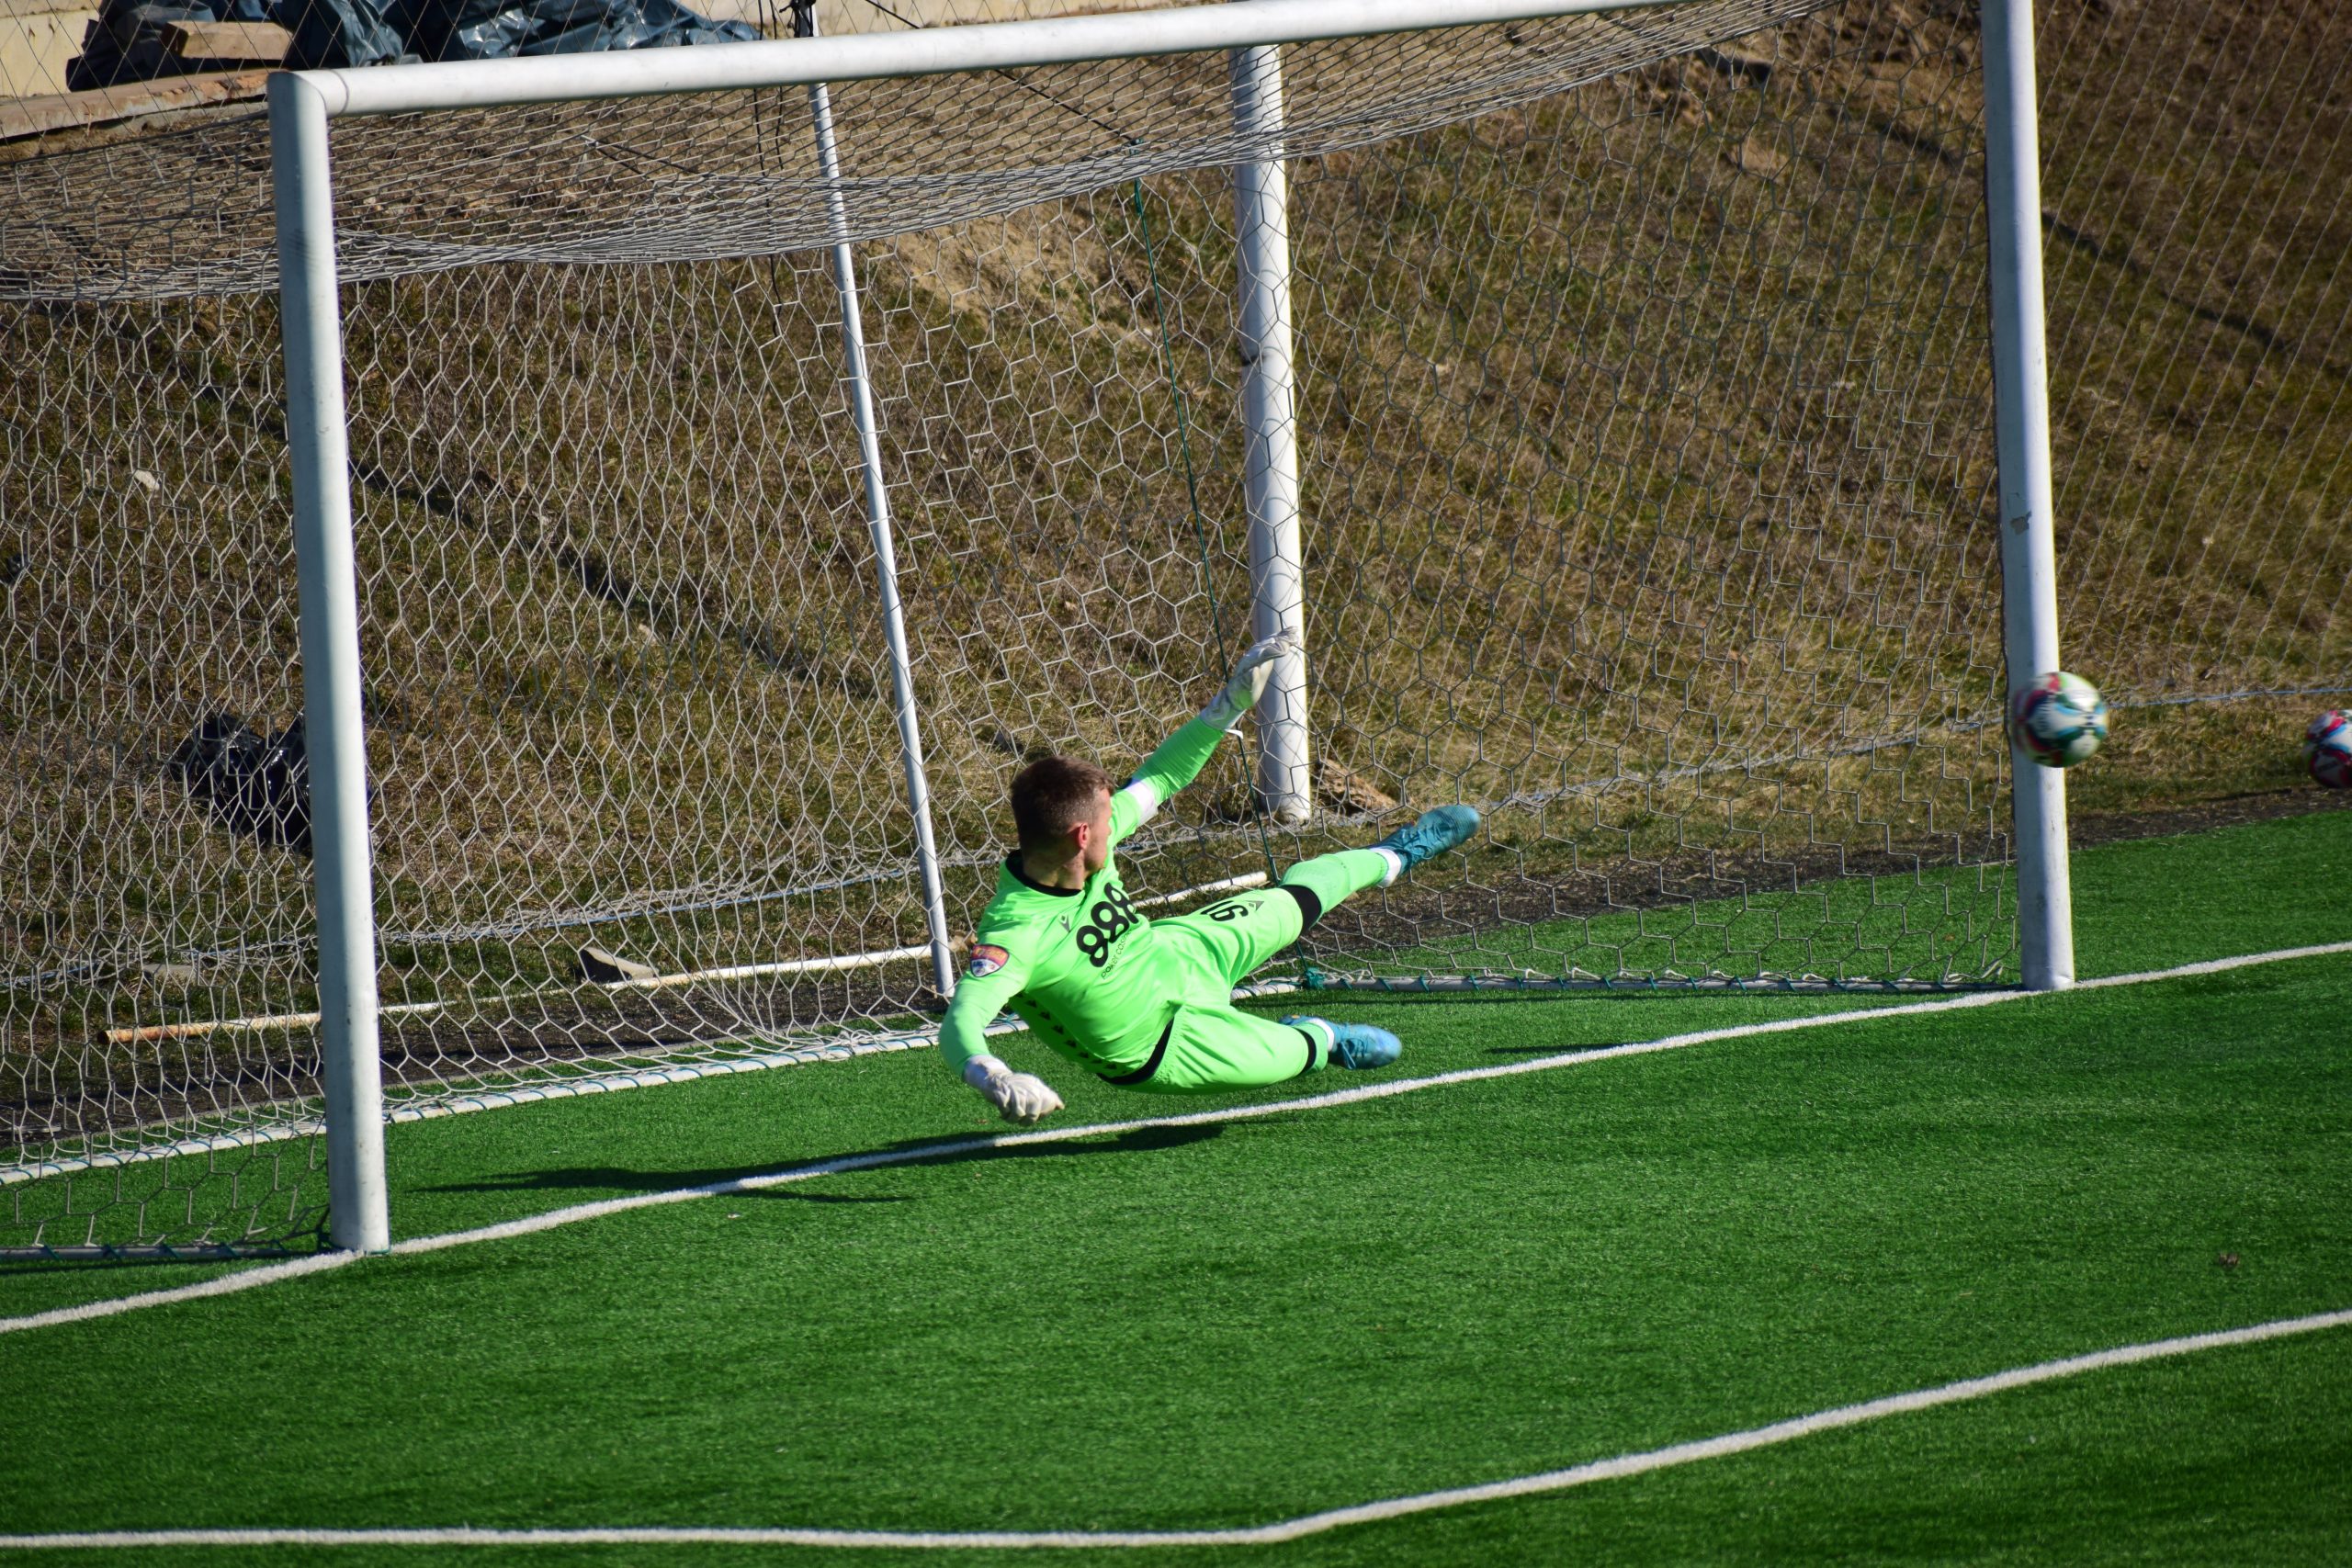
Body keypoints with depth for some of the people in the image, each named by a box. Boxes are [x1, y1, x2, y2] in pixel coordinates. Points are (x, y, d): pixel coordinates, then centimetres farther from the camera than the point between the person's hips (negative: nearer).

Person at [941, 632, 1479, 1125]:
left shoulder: (1088, 828, -21)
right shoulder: (1014, 932, -43)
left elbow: (1158, 780, -5)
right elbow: (961, 1022, -53)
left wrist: (1232, 702, -12)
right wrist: (991, 1077, -77)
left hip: (1172, 952, 7)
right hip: (1160, 1048, -7)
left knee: (1299, 898, 25)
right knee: (1296, 1053, -5)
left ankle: (1394, 856, 57)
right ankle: (1323, 1040, 35)